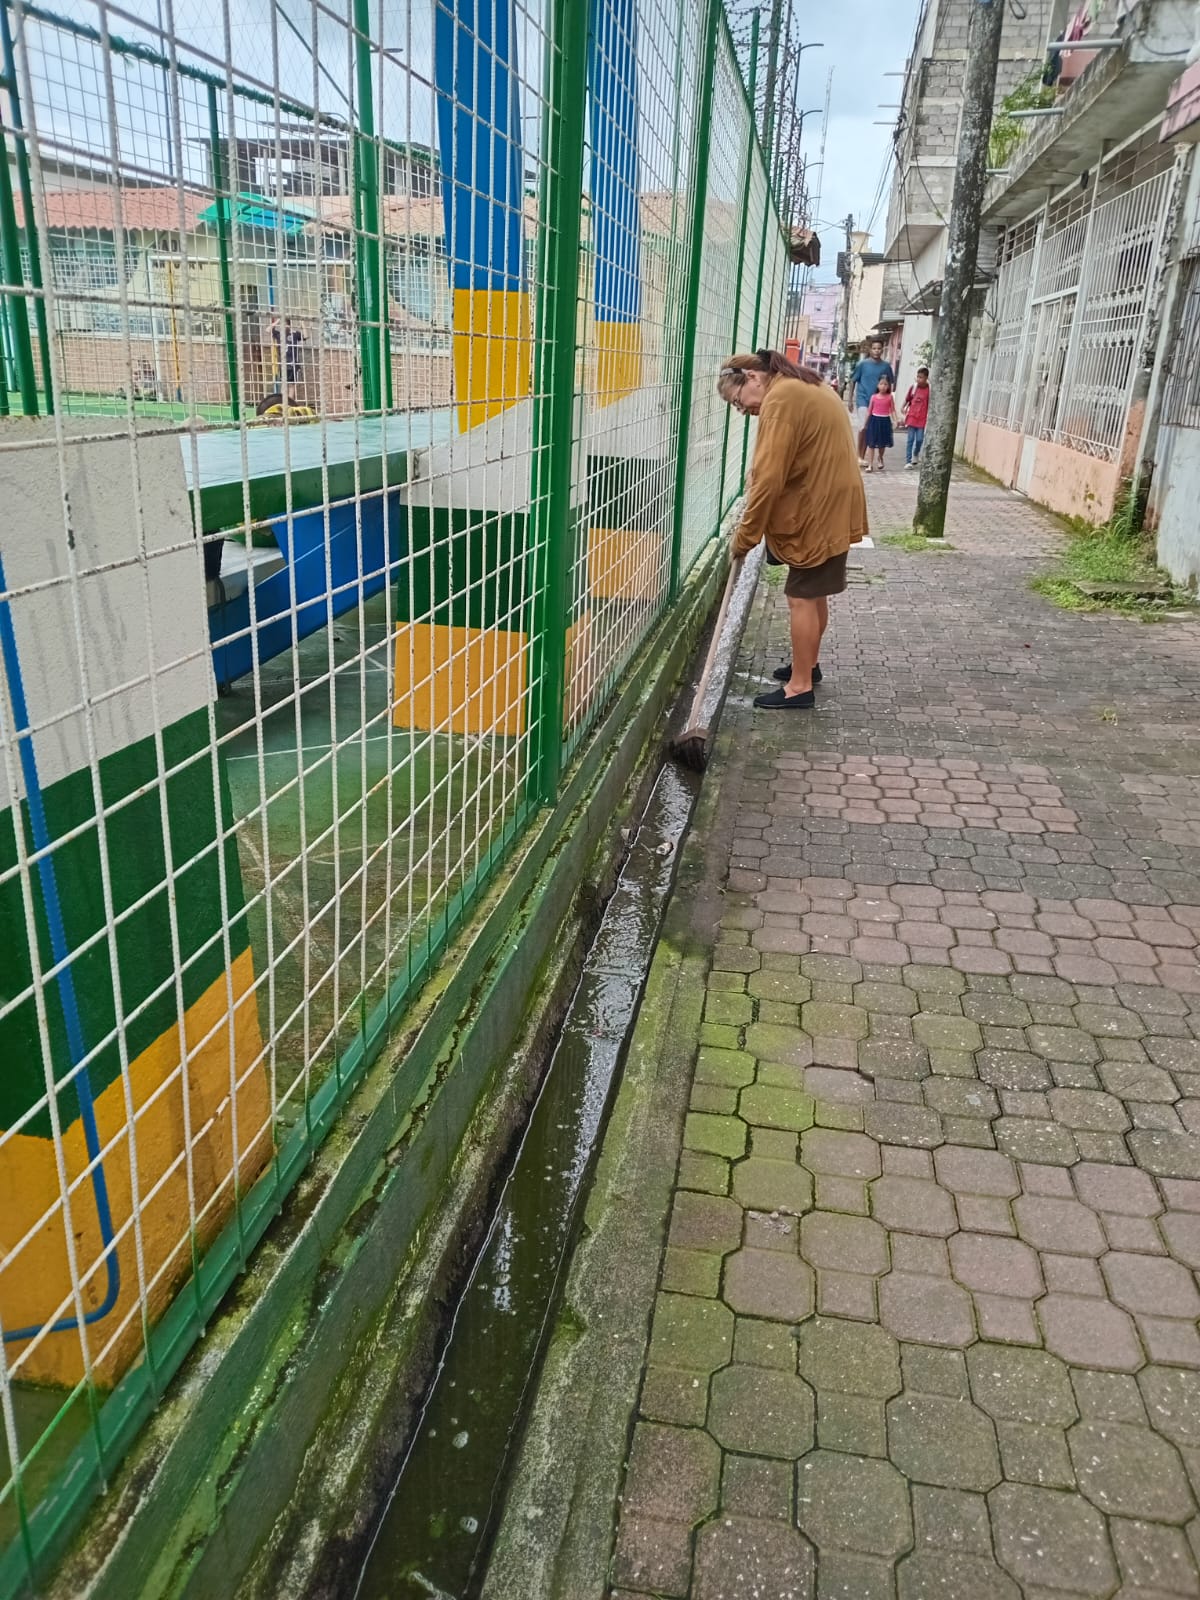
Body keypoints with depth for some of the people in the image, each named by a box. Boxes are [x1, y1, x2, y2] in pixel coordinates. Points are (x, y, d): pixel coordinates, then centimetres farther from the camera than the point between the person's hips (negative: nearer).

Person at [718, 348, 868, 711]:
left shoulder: (781, 398, -18)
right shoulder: (806, 388, 14)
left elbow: (769, 477, -23)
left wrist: (745, 535, -16)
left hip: (819, 513, -10)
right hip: (828, 508, 10)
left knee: (802, 598, -4)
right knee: (814, 594, 20)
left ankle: (800, 686, 1)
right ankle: (809, 663, 34)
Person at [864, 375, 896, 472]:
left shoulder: (890, 397, 0)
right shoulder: (874, 397, 0)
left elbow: (892, 410, 2)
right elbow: (869, 410, 5)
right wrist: (866, 422, 5)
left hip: (885, 421, 1)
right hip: (874, 420, -1)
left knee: (882, 443, 13)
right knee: (871, 443, -2)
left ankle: (879, 460, 36)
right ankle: (869, 464, 0)